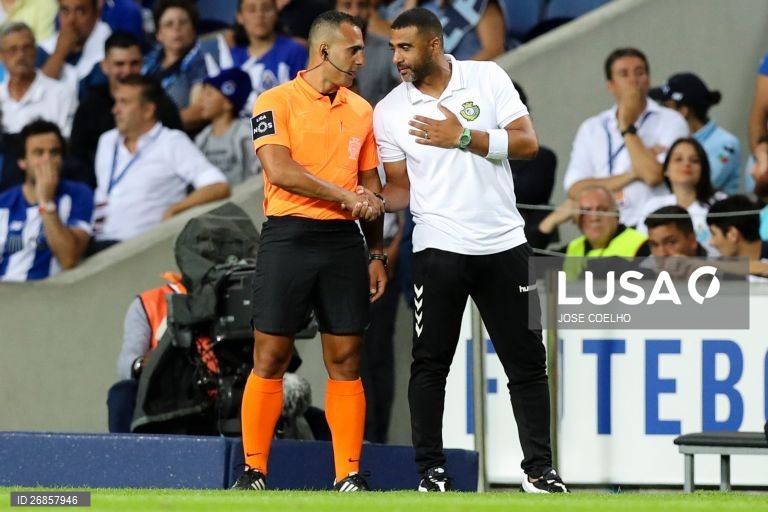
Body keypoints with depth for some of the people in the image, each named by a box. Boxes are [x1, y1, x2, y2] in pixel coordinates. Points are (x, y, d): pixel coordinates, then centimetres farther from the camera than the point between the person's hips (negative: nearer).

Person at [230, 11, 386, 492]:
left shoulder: (362, 111, 14)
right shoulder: (276, 102, -2)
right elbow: (279, 170, -15)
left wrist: (377, 254, 12)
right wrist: (346, 196, -14)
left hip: (344, 241, 4)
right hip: (289, 237, -4)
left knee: (346, 362, 2)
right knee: (270, 359, -2)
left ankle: (349, 474, 4)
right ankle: (253, 471, 4)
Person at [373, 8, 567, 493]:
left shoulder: (488, 78, -1)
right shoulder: (389, 111, 1)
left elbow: (527, 142, -7)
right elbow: (401, 185, 6)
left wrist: (462, 137, -17)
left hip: (504, 244, 0)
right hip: (439, 249, 0)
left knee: (527, 360, 4)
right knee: (430, 363, -1)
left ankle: (539, 469, 12)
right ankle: (431, 470, 6)